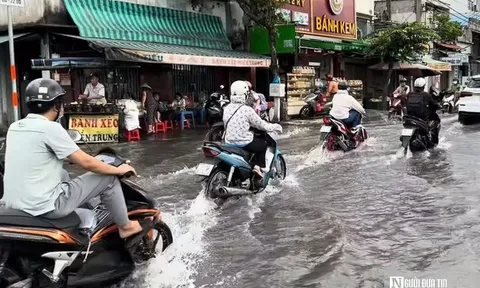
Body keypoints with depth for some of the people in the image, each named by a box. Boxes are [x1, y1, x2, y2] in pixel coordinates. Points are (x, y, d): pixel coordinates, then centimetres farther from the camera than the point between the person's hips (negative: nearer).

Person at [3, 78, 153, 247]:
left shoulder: (14, 128, 8)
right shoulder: (50, 128, -15)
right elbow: (87, 163, -13)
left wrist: (73, 157, 32)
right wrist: (118, 169, 2)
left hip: (15, 204, 8)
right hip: (45, 206, -8)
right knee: (108, 178, 1)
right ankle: (125, 227, 16)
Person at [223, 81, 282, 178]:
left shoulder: (227, 108, 2)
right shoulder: (247, 110, -17)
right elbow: (261, 125, -10)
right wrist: (276, 127, 5)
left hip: (229, 142, 7)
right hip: (244, 143, -7)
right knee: (264, 144, 18)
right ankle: (258, 166, 6)